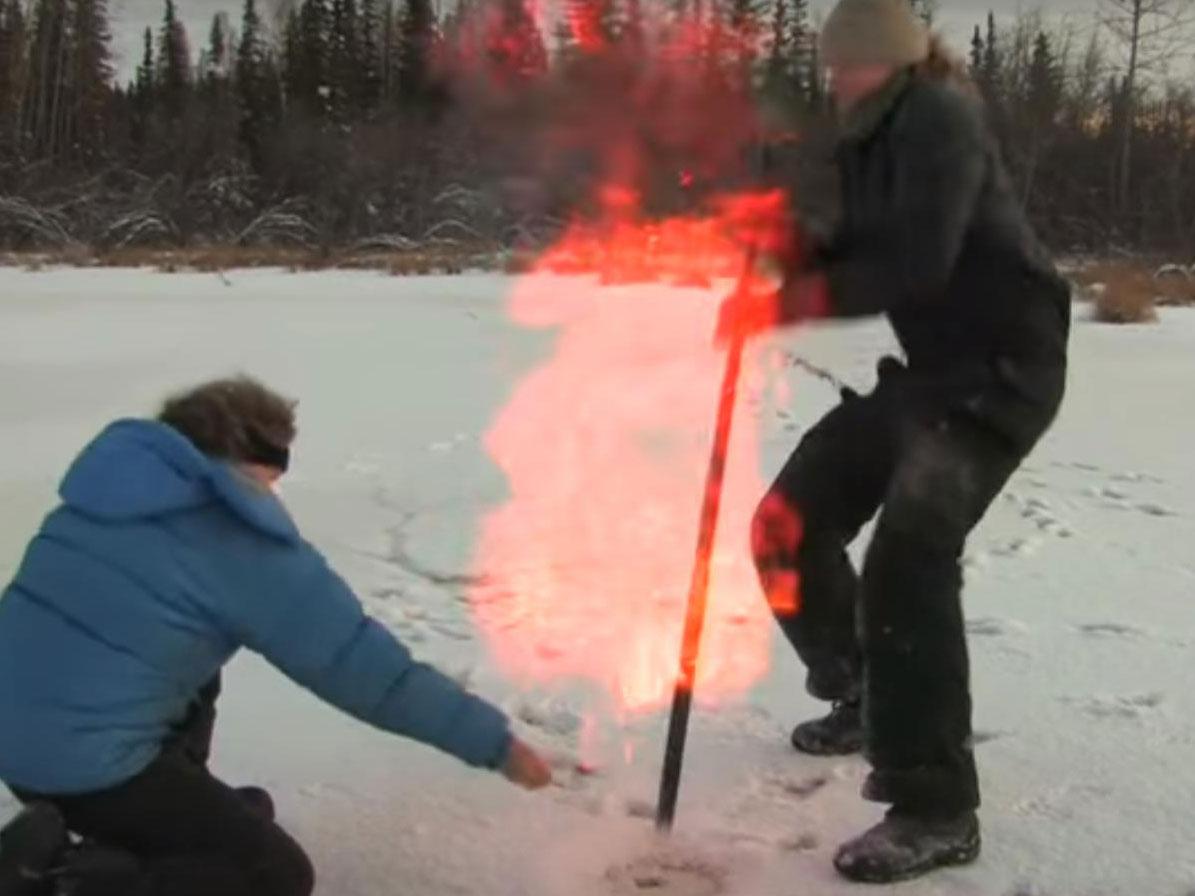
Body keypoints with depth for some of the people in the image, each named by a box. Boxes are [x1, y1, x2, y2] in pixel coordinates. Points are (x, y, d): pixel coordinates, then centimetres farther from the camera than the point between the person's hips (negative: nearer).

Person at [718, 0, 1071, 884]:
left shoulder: (938, 120, -14)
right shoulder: (878, 138, 15)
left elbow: (914, 267, -26)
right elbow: (858, 256, 15)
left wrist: (783, 306, -23)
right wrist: (784, 244, -5)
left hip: (1000, 369, -10)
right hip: (930, 368, 10)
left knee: (907, 560, -25)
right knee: (790, 524, 9)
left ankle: (937, 809, -17)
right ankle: (865, 700, 29)